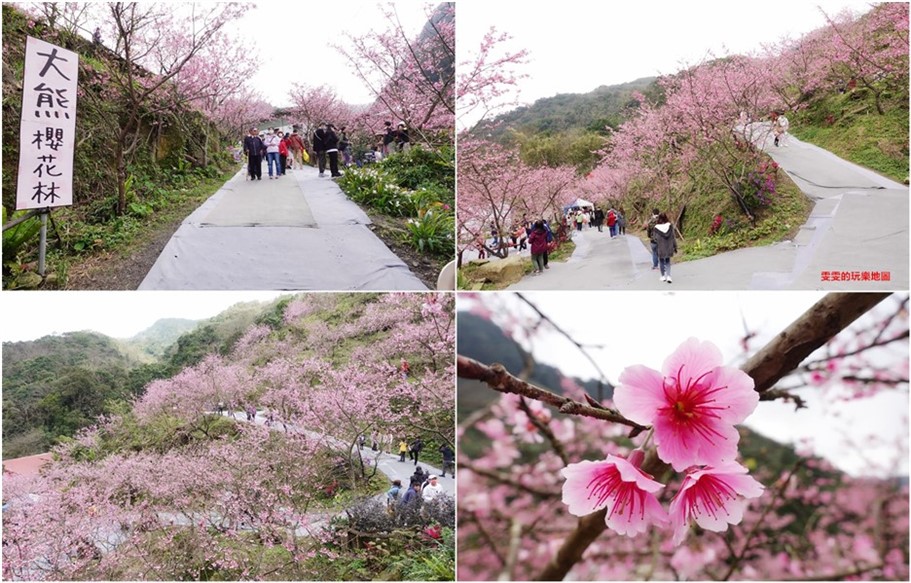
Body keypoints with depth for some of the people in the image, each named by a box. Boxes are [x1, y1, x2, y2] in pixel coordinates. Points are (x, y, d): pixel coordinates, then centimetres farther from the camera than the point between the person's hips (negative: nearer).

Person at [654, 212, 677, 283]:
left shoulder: (657, 228, -16)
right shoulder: (670, 226, -10)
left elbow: (655, 238, -8)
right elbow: (673, 237, -4)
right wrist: (675, 246, 6)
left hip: (661, 248, -2)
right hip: (669, 247, 2)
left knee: (661, 261, 18)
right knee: (667, 261, 17)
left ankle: (663, 276, 25)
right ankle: (668, 276, 3)